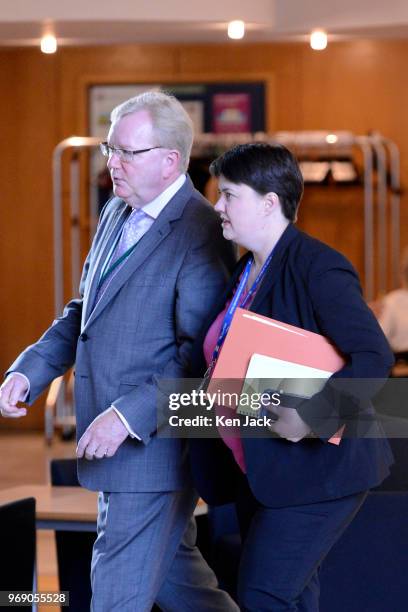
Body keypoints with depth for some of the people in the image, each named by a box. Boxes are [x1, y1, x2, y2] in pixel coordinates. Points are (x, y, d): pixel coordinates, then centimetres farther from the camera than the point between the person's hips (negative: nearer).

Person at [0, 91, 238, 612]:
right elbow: (83, 311, 18)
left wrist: (129, 415, -27)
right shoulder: (116, 213, 10)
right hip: (112, 438, 9)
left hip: (156, 445, -9)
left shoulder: (200, 237, -19)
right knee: (170, 566, 21)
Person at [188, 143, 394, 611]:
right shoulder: (246, 270, 11)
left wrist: (311, 419, -28)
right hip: (257, 467, 9)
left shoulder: (316, 267, -16)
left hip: (313, 468, -9)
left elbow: (374, 357, -26)